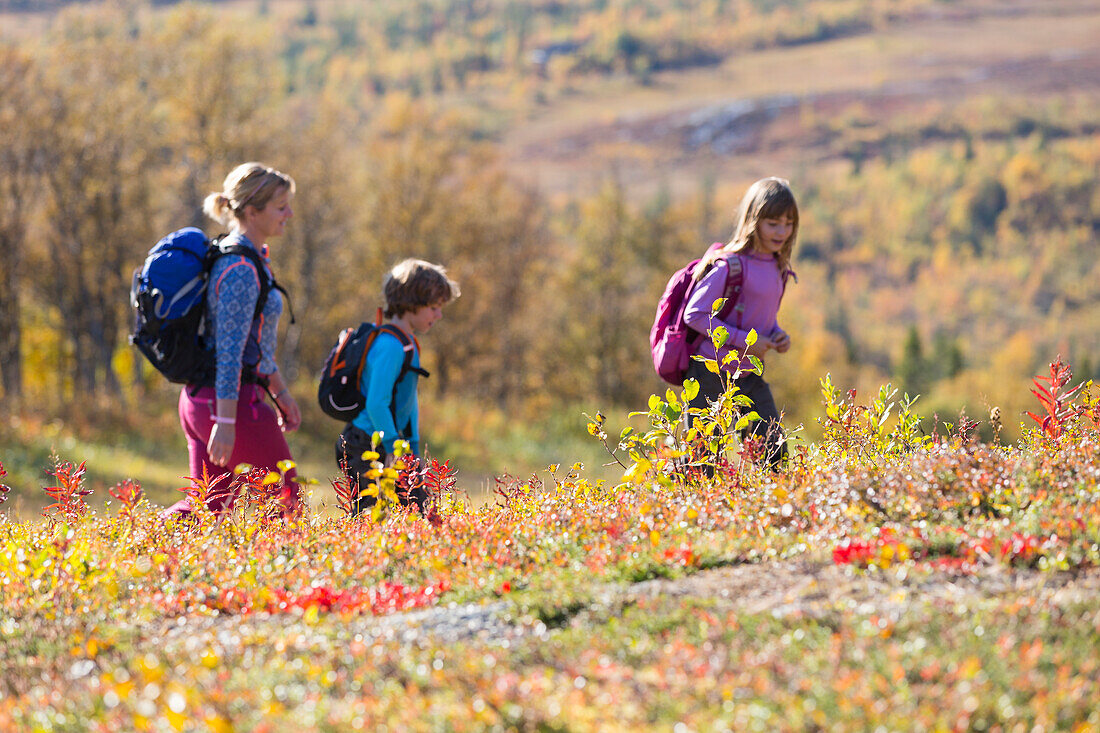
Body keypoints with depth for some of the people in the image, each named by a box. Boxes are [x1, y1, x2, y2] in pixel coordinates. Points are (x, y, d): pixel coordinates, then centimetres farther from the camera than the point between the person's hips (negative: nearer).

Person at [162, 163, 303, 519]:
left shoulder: (249, 260, 14)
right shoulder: (241, 269, -18)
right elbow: (230, 352, -22)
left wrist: (280, 391, 28)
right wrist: (226, 422, -24)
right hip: (230, 399, -10)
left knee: (210, 503, 11)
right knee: (288, 499, 4)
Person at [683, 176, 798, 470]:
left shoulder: (777, 267, 9)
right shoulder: (729, 266, -16)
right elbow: (695, 314, -17)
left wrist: (777, 335, 2)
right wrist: (744, 341, -19)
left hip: (750, 376, 7)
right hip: (712, 376, -7)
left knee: (775, 454, 1)